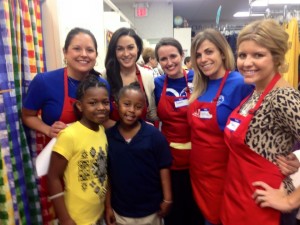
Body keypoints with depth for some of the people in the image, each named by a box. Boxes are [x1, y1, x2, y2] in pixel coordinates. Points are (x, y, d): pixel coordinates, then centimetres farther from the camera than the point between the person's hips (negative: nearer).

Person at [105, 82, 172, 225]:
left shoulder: (154, 135, -13)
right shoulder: (108, 136, -9)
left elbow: (163, 168, -6)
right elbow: (107, 174, -2)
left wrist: (167, 200, -6)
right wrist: (108, 206, 2)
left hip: (150, 211, -1)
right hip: (119, 211, 1)